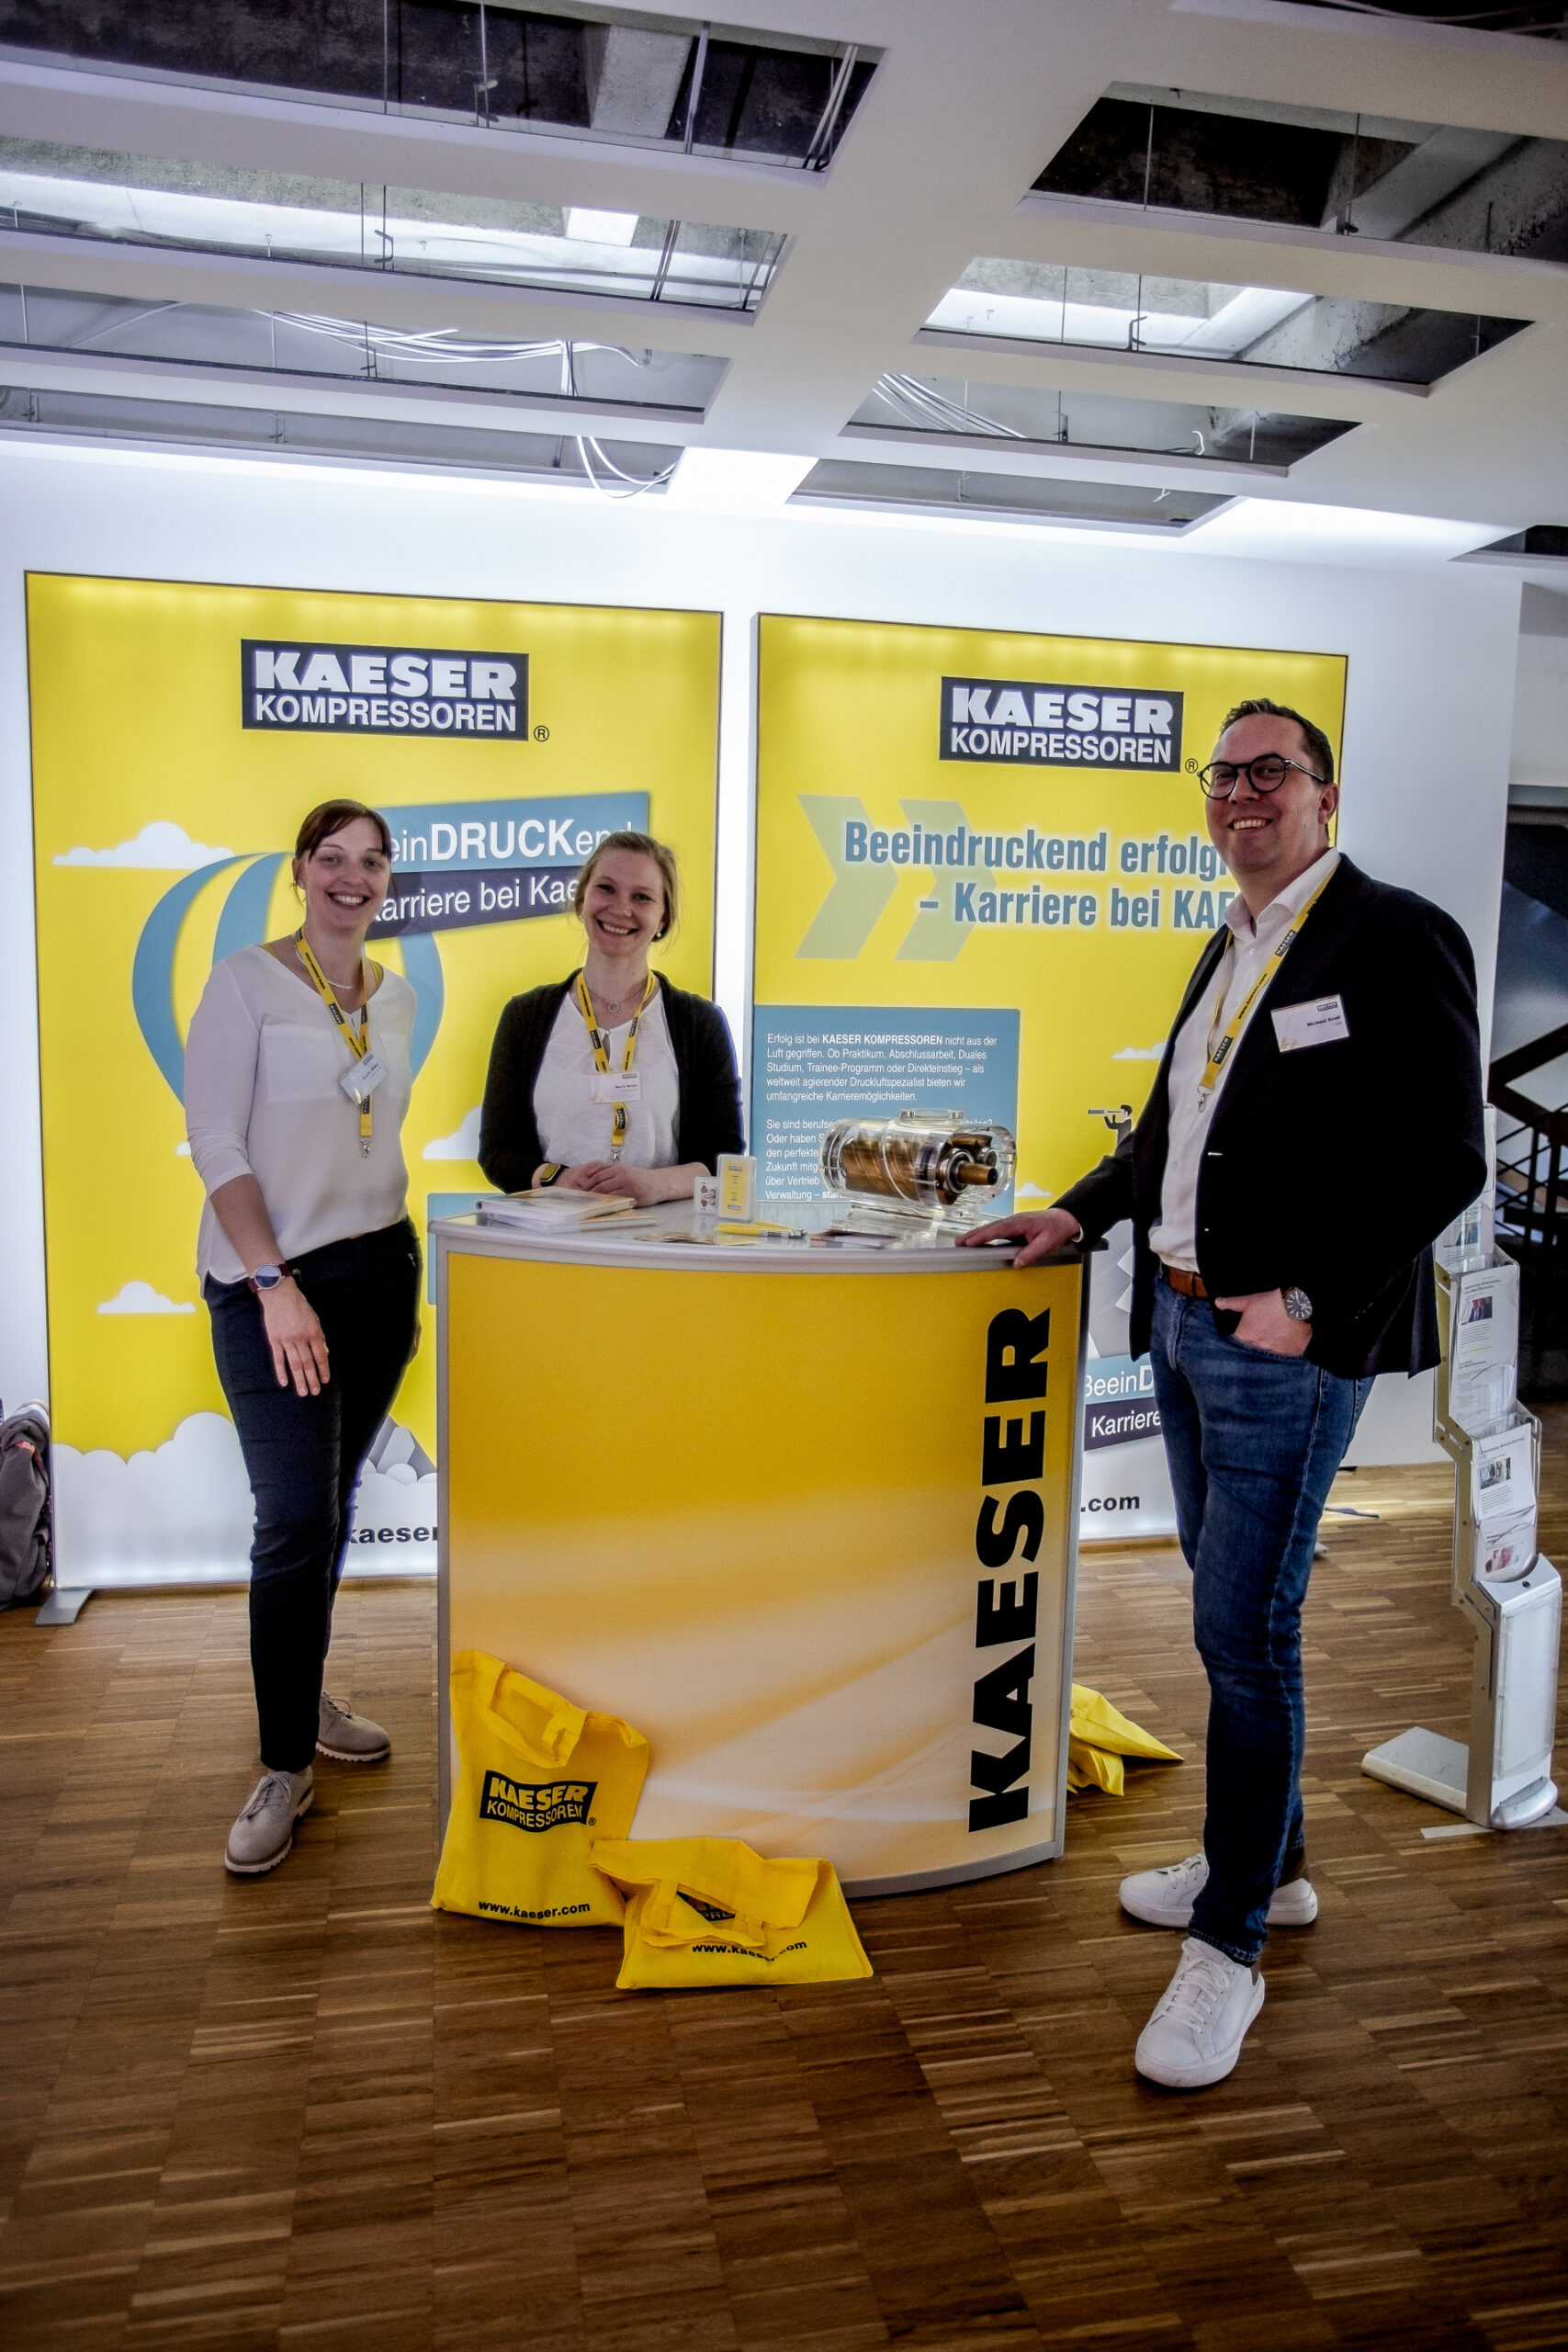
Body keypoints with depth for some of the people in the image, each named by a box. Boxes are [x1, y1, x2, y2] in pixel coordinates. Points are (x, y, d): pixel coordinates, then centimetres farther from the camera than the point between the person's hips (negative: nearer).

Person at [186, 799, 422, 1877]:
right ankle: (286, 1767, 8)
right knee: (296, 1523, -6)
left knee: (330, 1507, 14)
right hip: (272, 1282, -5)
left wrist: (406, 1264, 13)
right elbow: (218, 1148, -12)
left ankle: (302, 1698, 32)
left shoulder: (398, 997, 10)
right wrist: (276, 1285, -18)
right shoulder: (246, 982, -7)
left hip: (380, 1270, 6)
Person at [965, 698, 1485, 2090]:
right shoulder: (1234, 947, 16)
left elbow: (1444, 1159, -16)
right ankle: (1268, 1862, 36)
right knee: (1234, 1614, 18)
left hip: (1285, 1345, -8)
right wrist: (1085, 1212, 12)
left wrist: (1312, 1303, -19)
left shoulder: (1399, 938, -10)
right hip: (1183, 1320, 8)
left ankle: (1230, 1945, 13)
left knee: (1246, 1632, -3)